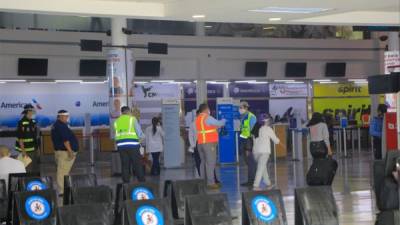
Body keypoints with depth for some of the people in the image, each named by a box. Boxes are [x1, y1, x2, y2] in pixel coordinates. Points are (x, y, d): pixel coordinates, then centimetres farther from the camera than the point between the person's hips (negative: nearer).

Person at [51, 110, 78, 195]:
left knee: (62, 172, 14)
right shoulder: (61, 126, -16)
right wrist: (70, 151, -22)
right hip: (64, 152, -11)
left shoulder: (56, 125, 17)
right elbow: (65, 140, -23)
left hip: (59, 150, 11)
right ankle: (62, 191, -11)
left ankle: (62, 190, 20)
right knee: (63, 172, -10)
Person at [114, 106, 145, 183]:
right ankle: (142, 182, 6)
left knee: (125, 165, 7)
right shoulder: (132, 119, 2)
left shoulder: (116, 121, 13)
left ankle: (126, 182, 5)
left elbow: (117, 135, 9)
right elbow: (140, 133, 1)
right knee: (137, 165, 4)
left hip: (121, 145, 3)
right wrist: (142, 137, 21)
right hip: (132, 145, -3)